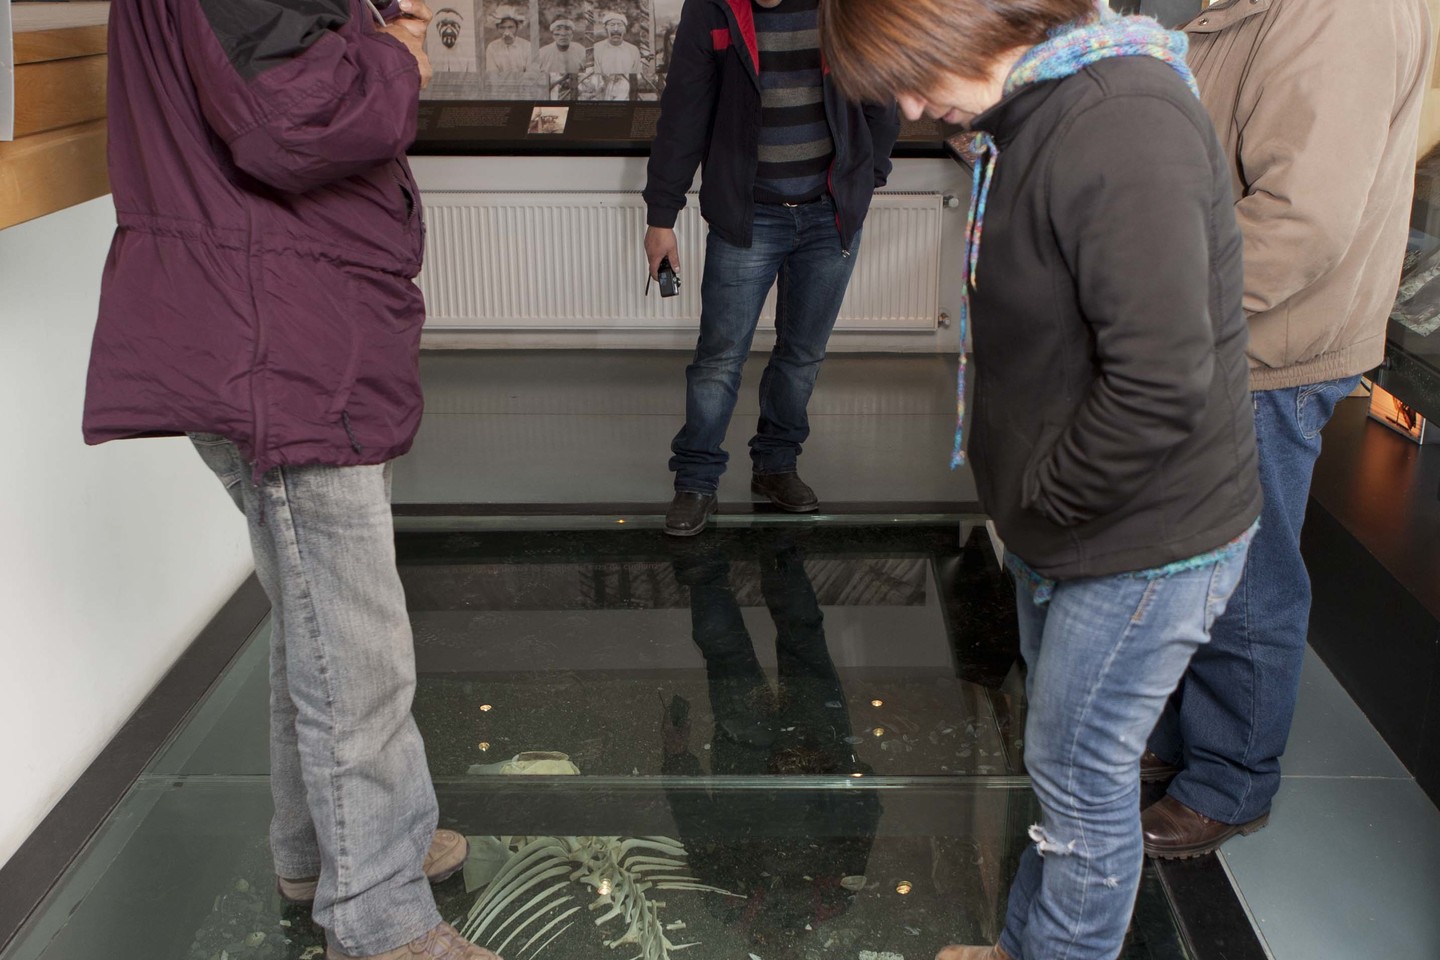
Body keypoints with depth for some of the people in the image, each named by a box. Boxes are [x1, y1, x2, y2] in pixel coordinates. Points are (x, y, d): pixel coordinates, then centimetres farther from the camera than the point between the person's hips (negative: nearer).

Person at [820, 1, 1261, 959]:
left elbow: (1160, 384, -31)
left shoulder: (1123, 130, -27)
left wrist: (1043, 498, -17)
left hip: (1144, 544, -10)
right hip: (1063, 524, 10)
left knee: (1083, 780, 7)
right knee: (1066, 762, 24)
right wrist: (1028, 499, 7)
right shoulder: (1032, 109, 4)